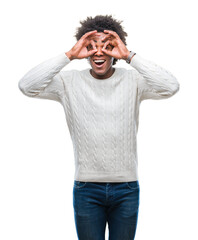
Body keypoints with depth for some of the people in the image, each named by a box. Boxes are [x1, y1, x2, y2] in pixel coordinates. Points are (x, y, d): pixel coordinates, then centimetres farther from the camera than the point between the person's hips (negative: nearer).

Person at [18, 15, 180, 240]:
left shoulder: (133, 80, -3)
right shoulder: (70, 82, -2)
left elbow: (171, 87, -20)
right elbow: (27, 86, -15)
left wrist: (130, 56, -21)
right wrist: (69, 55, -18)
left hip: (127, 188, 0)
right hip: (86, 188, 0)